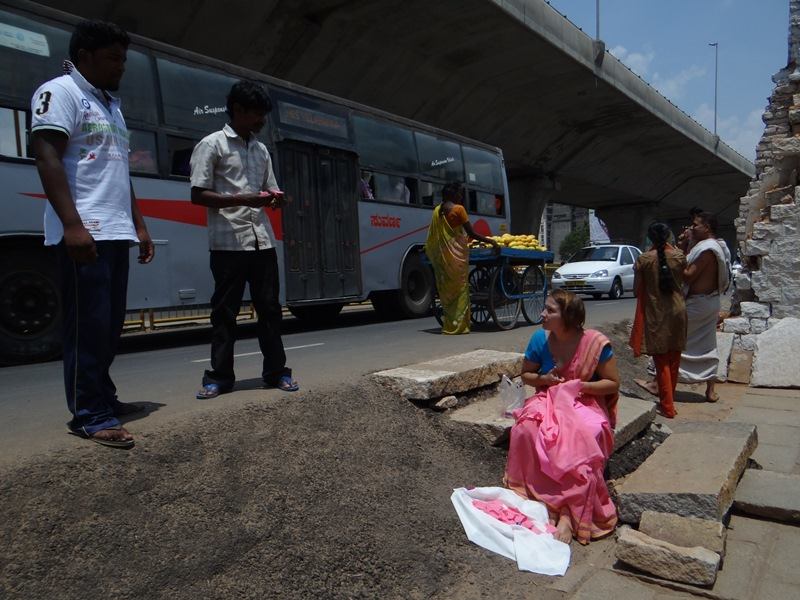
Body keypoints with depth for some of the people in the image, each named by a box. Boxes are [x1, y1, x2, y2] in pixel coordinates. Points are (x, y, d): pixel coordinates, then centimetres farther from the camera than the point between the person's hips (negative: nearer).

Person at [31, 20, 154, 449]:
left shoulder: (111, 105, 24)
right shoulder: (59, 92, -2)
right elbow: (47, 157, -13)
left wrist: (139, 225, 20)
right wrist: (72, 224, -24)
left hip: (115, 232, 9)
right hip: (84, 232, -9)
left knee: (110, 322, 11)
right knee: (89, 323, -8)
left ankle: (103, 398, 21)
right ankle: (88, 416, -3)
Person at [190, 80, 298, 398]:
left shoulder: (261, 149, 16)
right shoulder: (212, 144, -1)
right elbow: (198, 195, -7)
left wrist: (275, 197, -3)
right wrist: (242, 199, -18)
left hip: (262, 239, 5)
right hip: (228, 241, -5)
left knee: (269, 307, 6)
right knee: (225, 310, 1)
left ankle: (276, 371, 14)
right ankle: (219, 376, 11)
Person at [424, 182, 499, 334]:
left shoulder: (437, 210, 10)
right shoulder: (458, 209, -9)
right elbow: (472, 233, -11)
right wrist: (492, 242, -3)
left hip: (440, 253, 6)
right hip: (456, 253, -6)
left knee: (446, 288, 12)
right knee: (460, 287, 1)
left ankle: (448, 325, 16)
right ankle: (458, 325, 3)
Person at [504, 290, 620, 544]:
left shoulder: (595, 343, -11)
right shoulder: (540, 339, -2)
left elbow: (613, 383, -4)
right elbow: (526, 374, 12)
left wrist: (580, 385, -18)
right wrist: (544, 379, -10)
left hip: (586, 403, -3)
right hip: (549, 400, 3)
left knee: (581, 440, -36)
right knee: (525, 430, -30)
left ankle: (568, 515, -26)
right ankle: (540, 497, -20)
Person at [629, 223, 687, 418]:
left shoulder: (644, 259, -10)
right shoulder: (679, 256, -4)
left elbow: (637, 288, -4)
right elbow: (683, 280, 13)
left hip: (655, 314, -3)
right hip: (677, 312, 3)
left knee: (662, 362, 3)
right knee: (674, 359, 15)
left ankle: (668, 407, 4)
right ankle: (669, 398, 29)